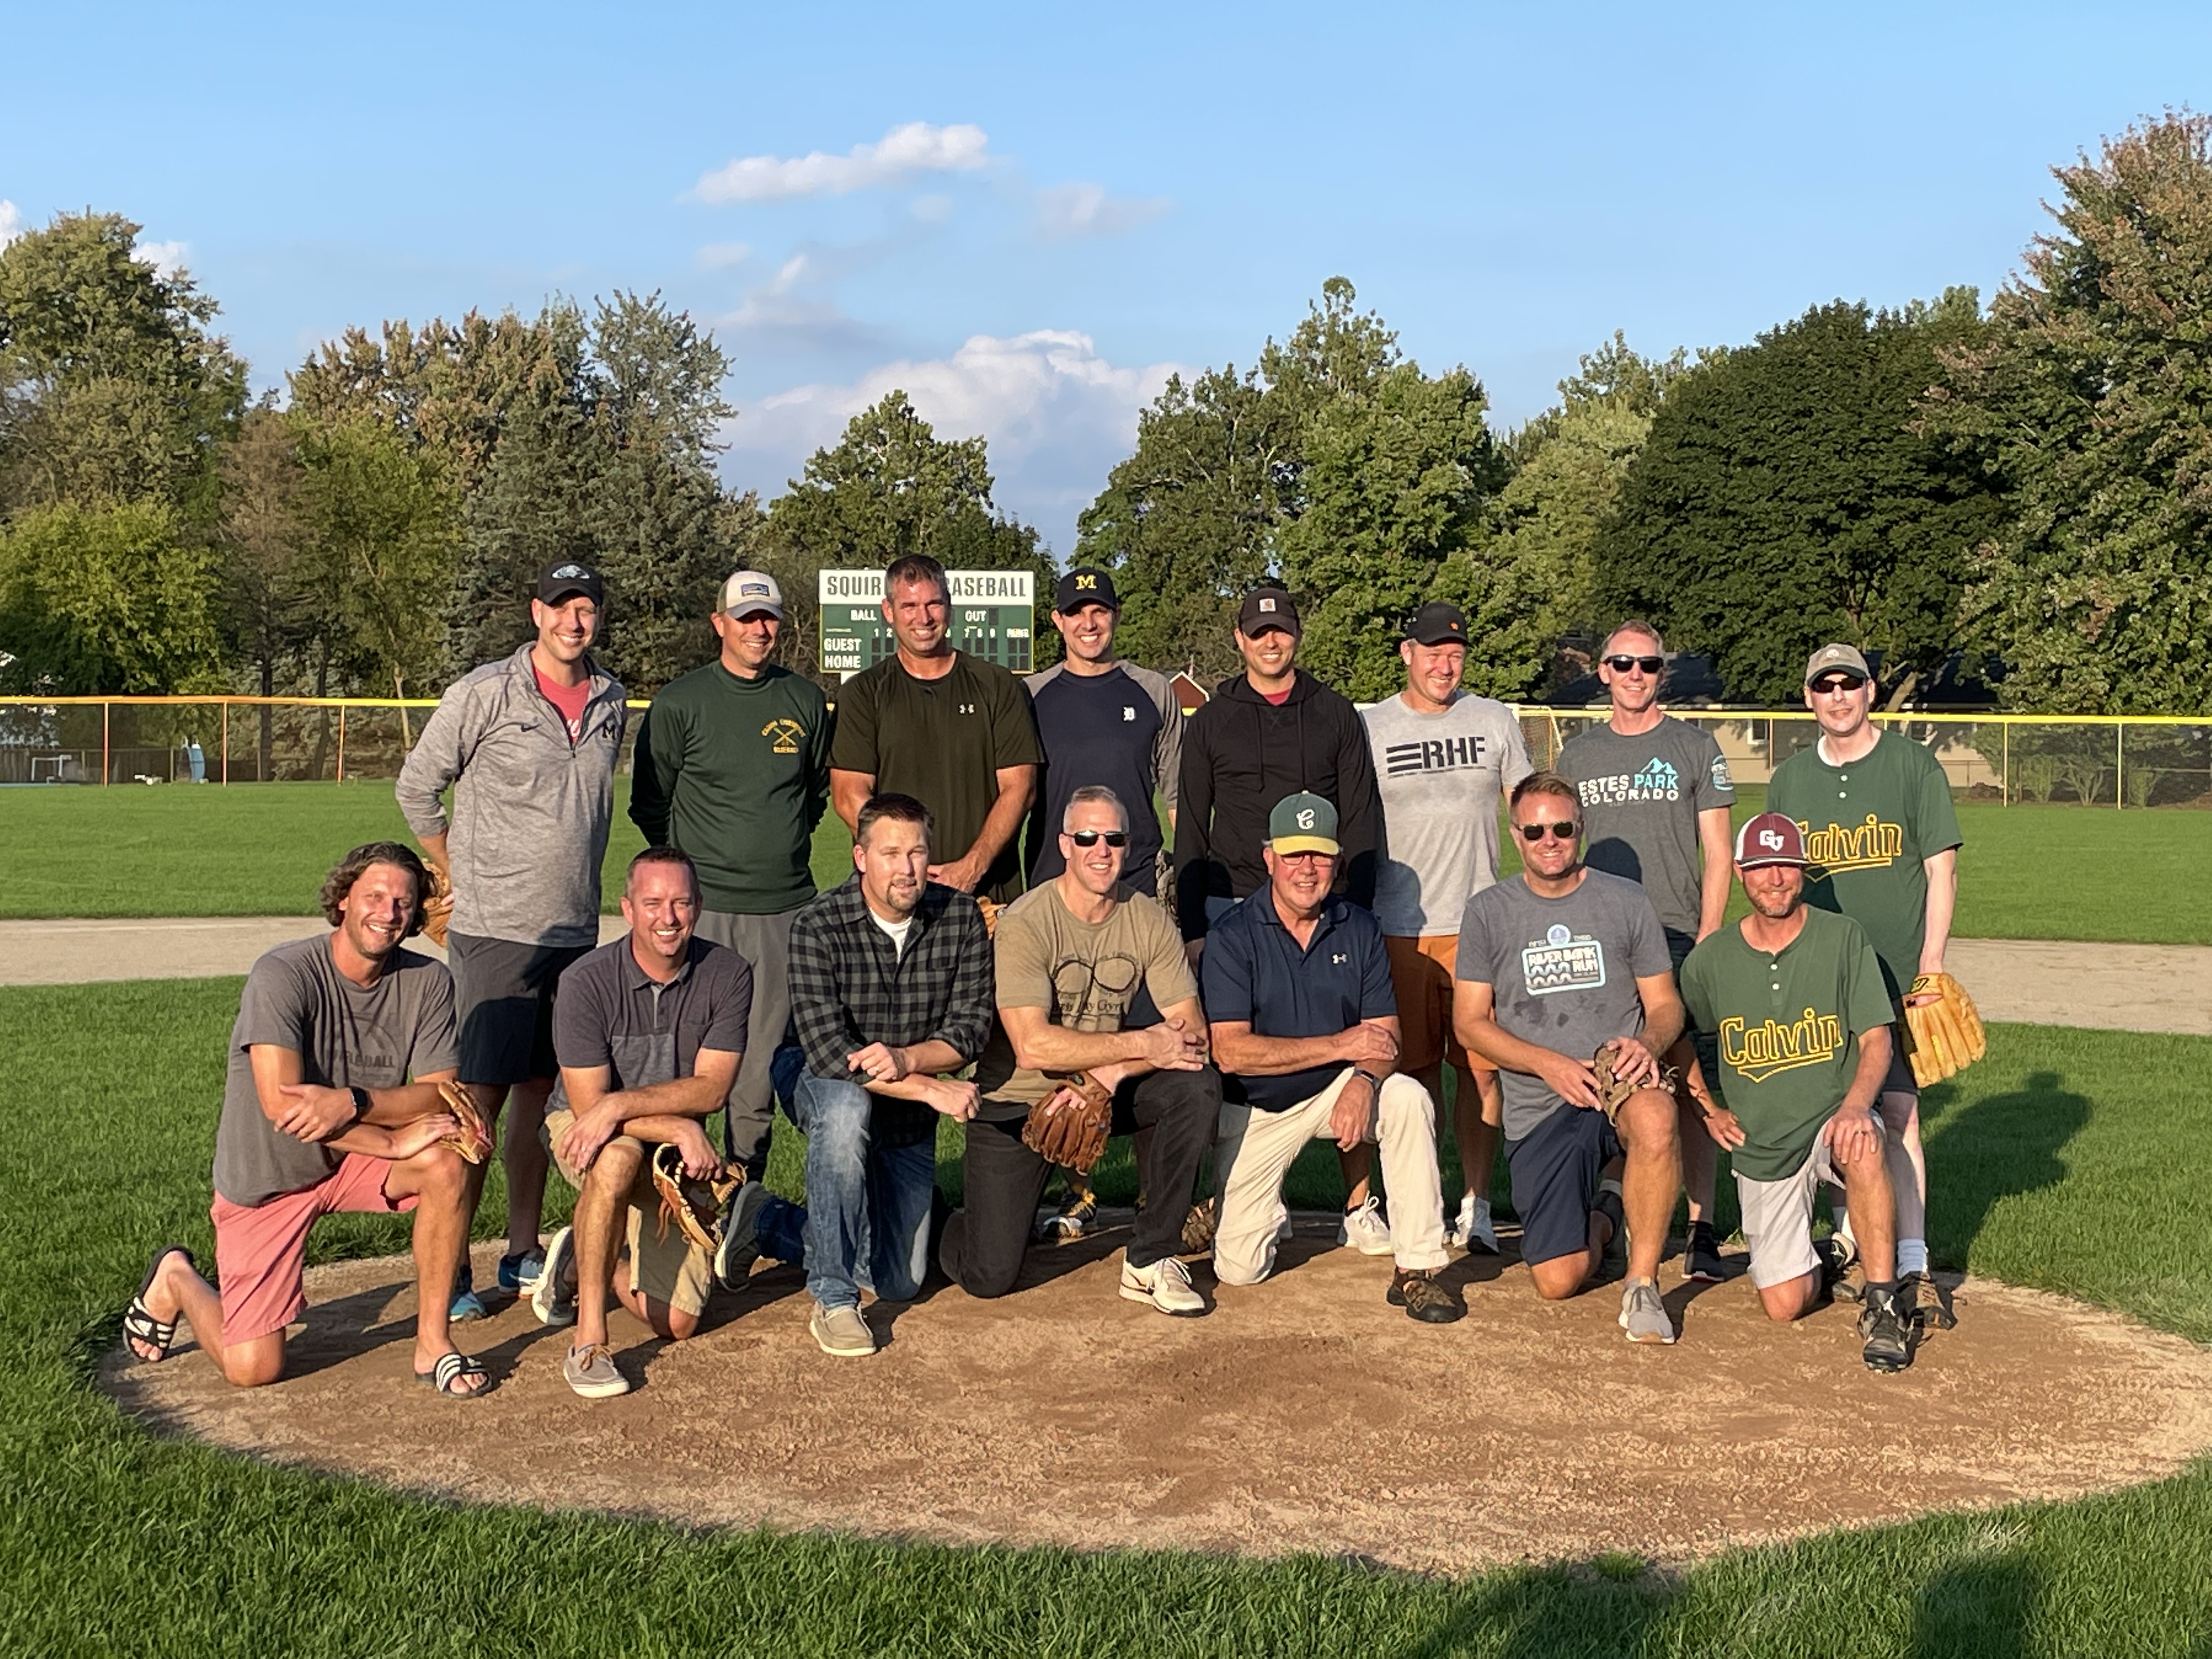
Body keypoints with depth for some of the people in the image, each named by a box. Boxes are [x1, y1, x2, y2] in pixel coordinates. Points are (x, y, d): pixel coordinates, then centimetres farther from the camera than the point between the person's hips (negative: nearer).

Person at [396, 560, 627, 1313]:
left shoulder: (611, 700, 9)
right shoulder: (485, 693, -7)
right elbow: (417, 787, 1)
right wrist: (462, 879, 6)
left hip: (576, 930, 5)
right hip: (495, 931, -5)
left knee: (541, 1090, 11)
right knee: (481, 1093, -6)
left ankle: (522, 1253, 20)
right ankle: (449, 1266, 1)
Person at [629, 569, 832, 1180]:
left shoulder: (806, 701, 10)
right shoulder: (679, 703, 1)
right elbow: (649, 803, 7)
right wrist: (692, 864, 6)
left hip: (786, 907, 3)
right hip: (705, 906, -3)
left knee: (764, 1061, 5)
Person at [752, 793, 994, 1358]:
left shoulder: (961, 919, -11)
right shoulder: (818, 927, -21)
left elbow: (970, 1030, -13)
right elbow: (828, 1052, -28)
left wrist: (905, 1060, -32)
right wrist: (931, 1089, -32)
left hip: (911, 1121, 4)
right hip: (832, 1092, -4)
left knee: (901, 1282, 6)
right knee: (847, 1108, -41)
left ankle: (776, 1226, 34)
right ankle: (833, 1301, -29)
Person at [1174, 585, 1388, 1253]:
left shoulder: (1336, 716, 10)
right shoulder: (1211, 721, 10)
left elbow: (1361, 821, 8)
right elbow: (1191, 830, 9)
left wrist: (1357, 912, -1)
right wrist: (1191, 927, 2)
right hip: (1232, 904, 1)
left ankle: (1358, 1205, 0)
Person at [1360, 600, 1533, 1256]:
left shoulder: (1494, 722, 8)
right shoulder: (1369, 728, 5)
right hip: (1400, 928, 0)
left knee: (1482, 1066, -2)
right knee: (1415, 1067, 5)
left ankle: (1475, 1207, 8)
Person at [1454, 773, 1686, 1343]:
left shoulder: (1626, 901, 7)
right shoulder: (1488, 912, 5)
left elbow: (1666, 1005, 8)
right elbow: (1470, 1023, 2)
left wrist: (1648, 1043, -16)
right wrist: (1549, 1064, -13)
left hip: (1619, 1082, -1)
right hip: (1537, 1107, 1)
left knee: (1655, 1118, -40)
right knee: (1558, 1280, -10)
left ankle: (1642, 1283, -20)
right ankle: (1599, 1220, 28)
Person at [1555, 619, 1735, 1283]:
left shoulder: (1695, 747, 5)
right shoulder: (1578, 753, 13)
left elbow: (1717, 855, 3)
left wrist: (1705, 941, -7)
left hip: (1678, 940, -2)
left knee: (1689, 1085, -6)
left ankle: (1702, 1229, -2)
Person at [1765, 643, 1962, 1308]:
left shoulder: (1912, 765, 1)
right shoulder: (1790, 778, 11)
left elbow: (1941, 870, -1)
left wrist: (1930, 964, -9)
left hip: (1896, 974, -4)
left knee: (1898, 1111, -10)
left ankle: (1912, 1263, -10)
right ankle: (1849, 1239, 23)